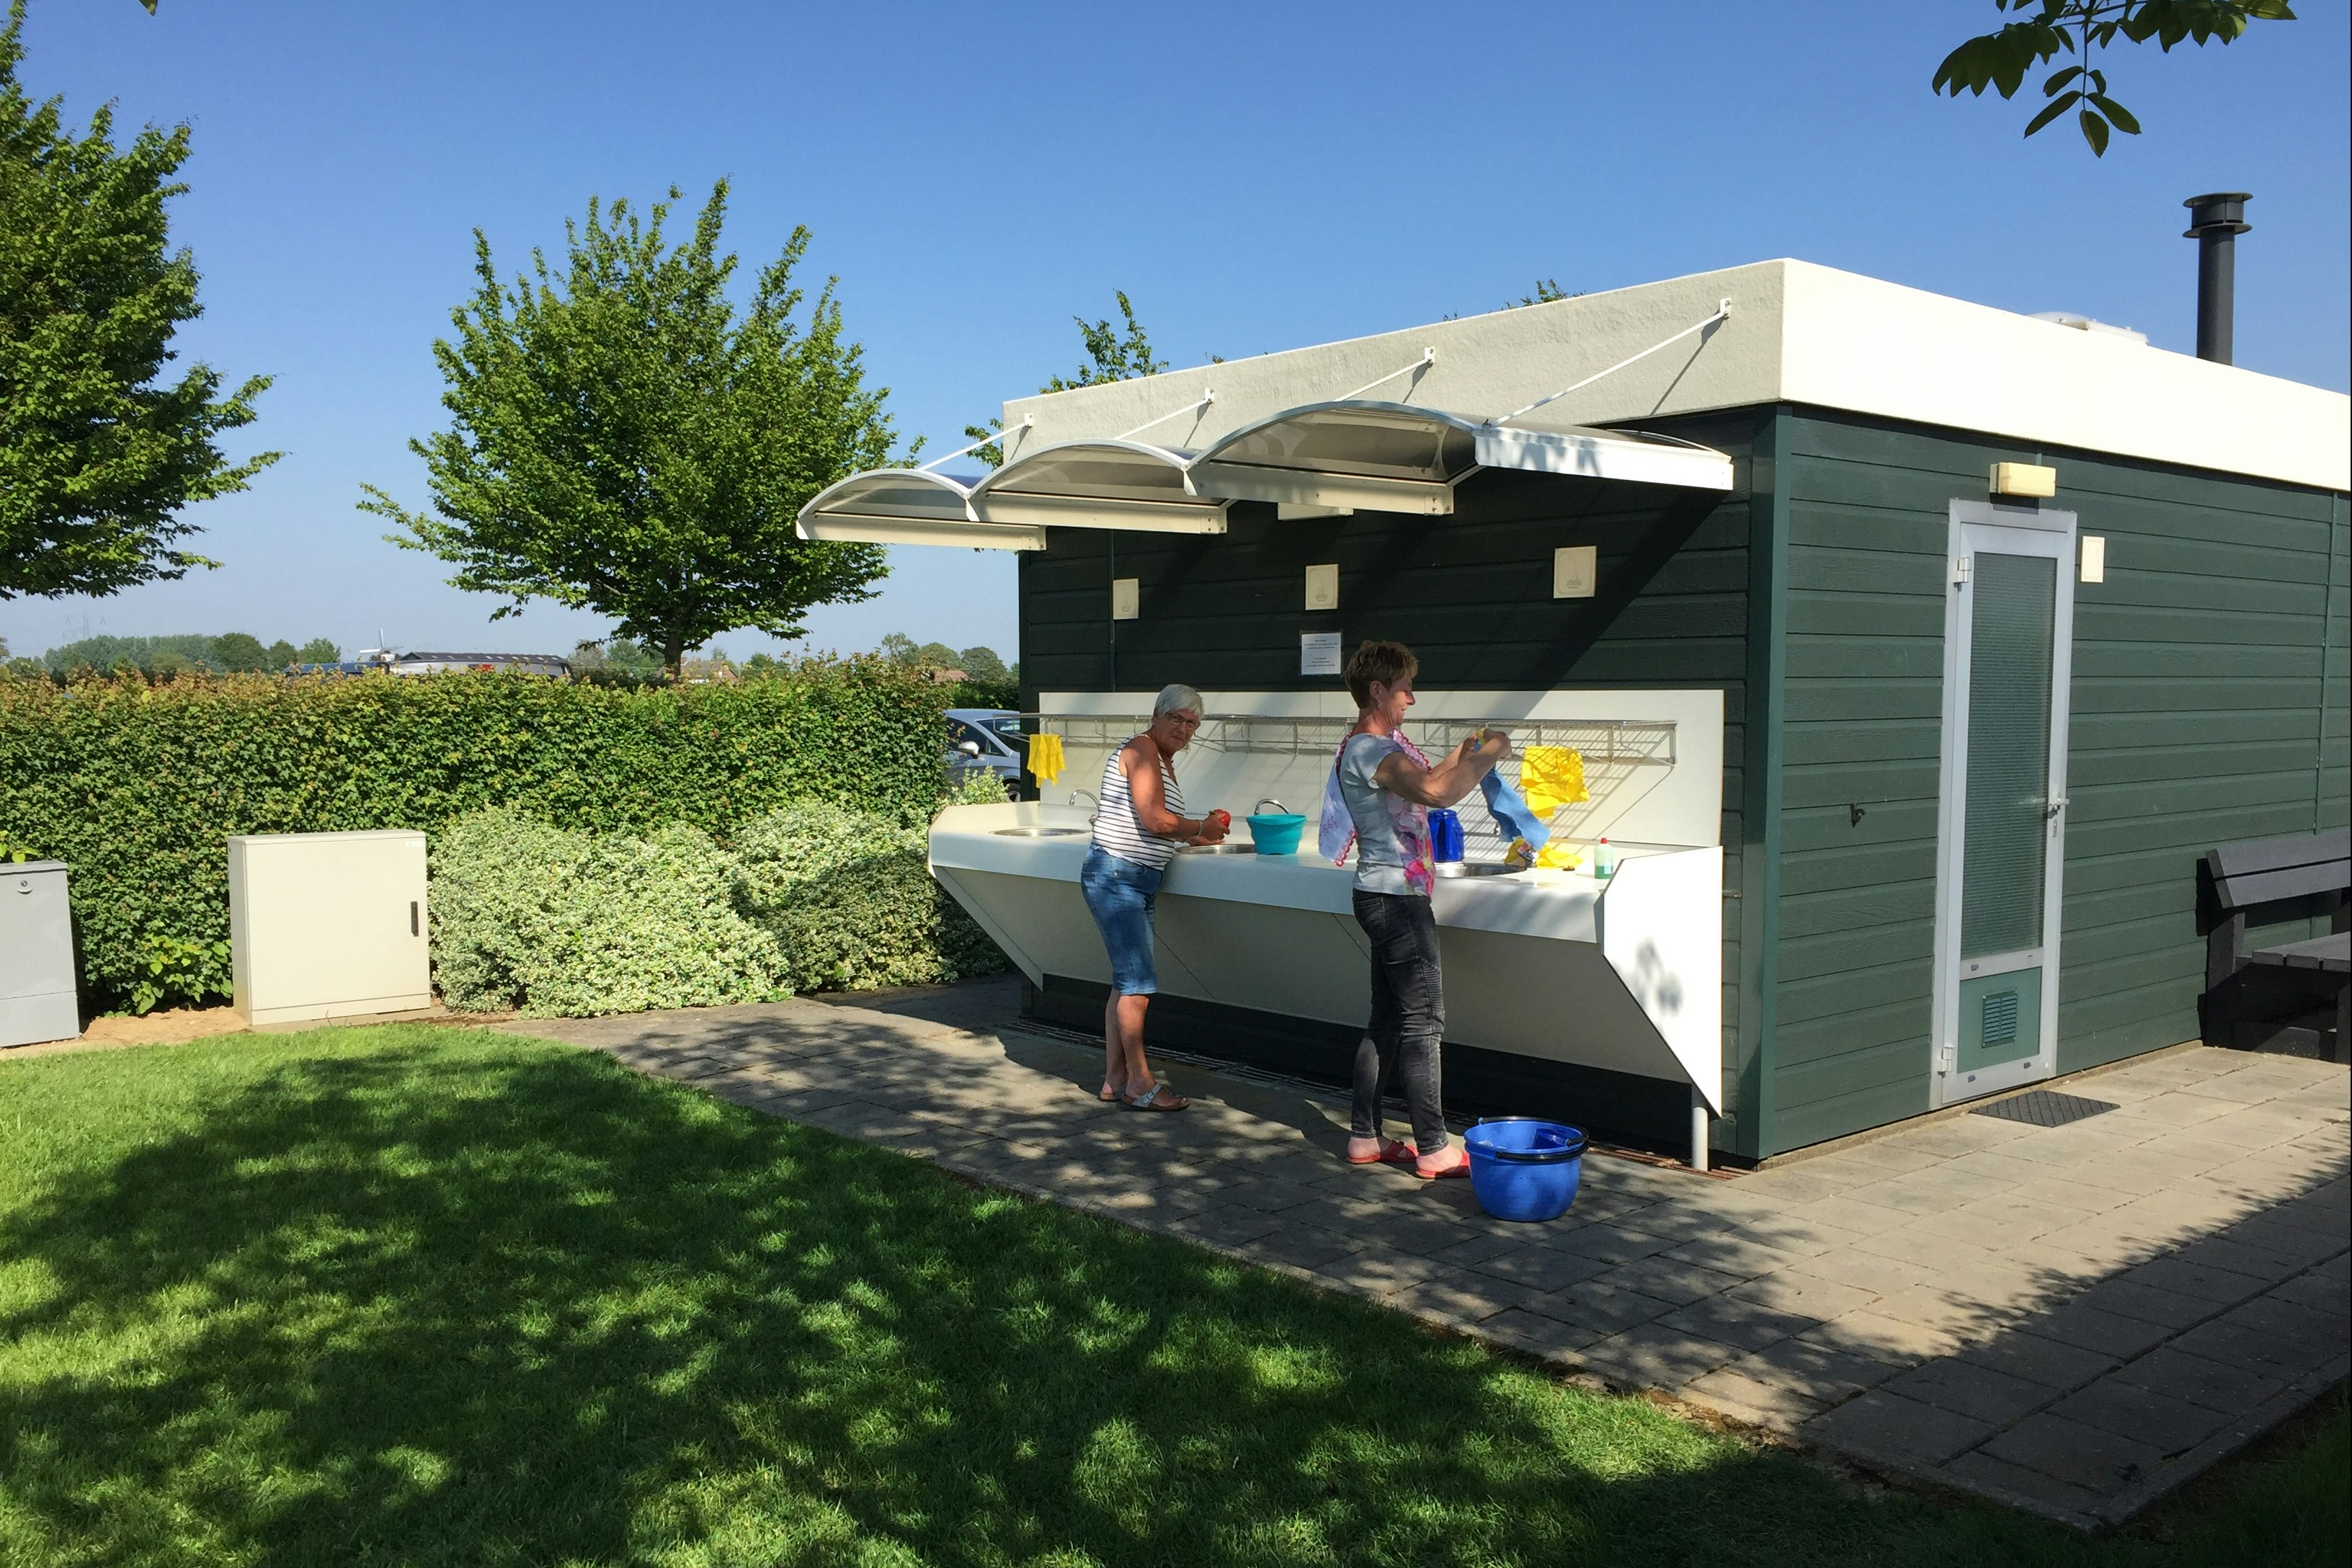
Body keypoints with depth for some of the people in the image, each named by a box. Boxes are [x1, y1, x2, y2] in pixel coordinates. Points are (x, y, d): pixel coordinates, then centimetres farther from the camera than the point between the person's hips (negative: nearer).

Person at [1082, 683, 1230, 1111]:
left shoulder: (1164, 760, 18)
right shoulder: (1142, 750, -12)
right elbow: (1154, 820, -19)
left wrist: (1198, 835, 11)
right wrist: (1201, 827, -5)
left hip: (1138, 882, 10)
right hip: (1115, 877, -10)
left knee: (1127, 981, 12)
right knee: (1138, 982, -8)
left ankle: (1114, 1079, 18)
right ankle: (1139, 1083, -1)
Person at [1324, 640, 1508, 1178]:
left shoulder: (1383, 745, 16)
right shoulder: (1368, 749, -17)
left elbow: (1424, 785, 26)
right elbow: (1437, 792, -30)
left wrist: (1463, 757, 14)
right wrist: (1487, 757, -16)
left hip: (1389, 897, 11)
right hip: (1396, 898, -11)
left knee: (1387, 1020, 13)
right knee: (1423, 1021, -6)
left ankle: (1365, 1138, 18)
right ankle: (1433, 1149, -1)